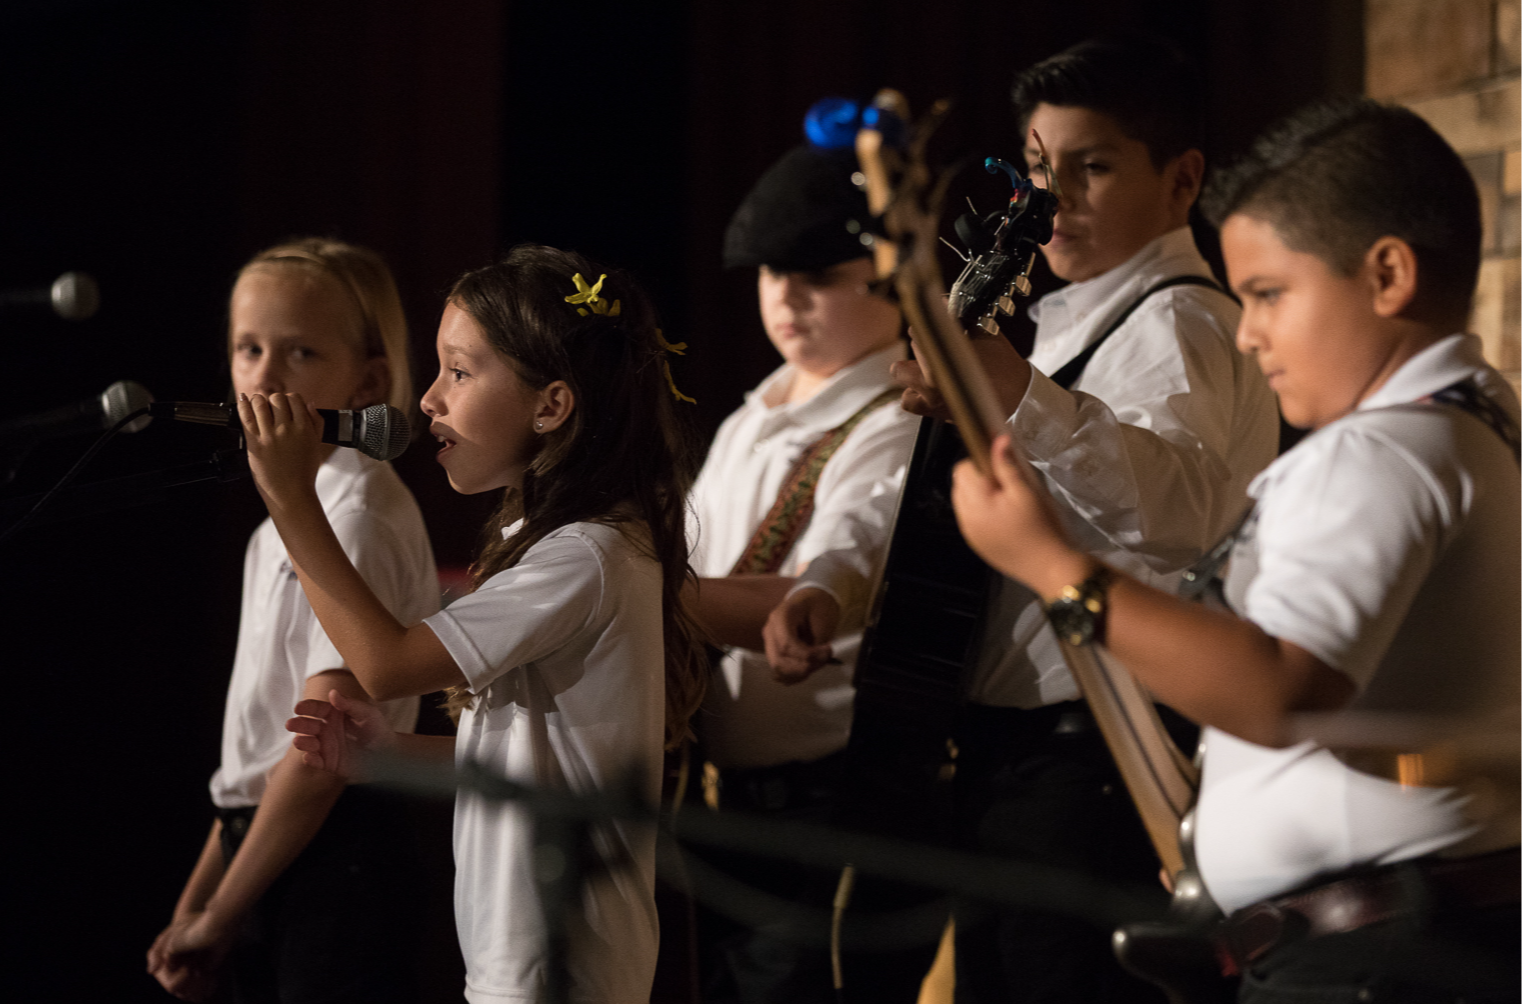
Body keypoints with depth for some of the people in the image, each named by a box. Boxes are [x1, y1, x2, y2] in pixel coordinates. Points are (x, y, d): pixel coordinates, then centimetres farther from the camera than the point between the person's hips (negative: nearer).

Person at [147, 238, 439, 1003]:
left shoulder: (358, 516, -14)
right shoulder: (289, 517, 15)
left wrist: (219, 916, -12)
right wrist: (194, 905, 13)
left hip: (330, 855, -9)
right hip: (271, 856, 9)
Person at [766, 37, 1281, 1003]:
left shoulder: (1175, 325, -13)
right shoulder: (1053, 326, 18)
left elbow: (1182, 506, -34)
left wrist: (1027, 402, -49)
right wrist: (833, 581, 3)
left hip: (1093, 767, -10)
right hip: (1006, 746, 10)